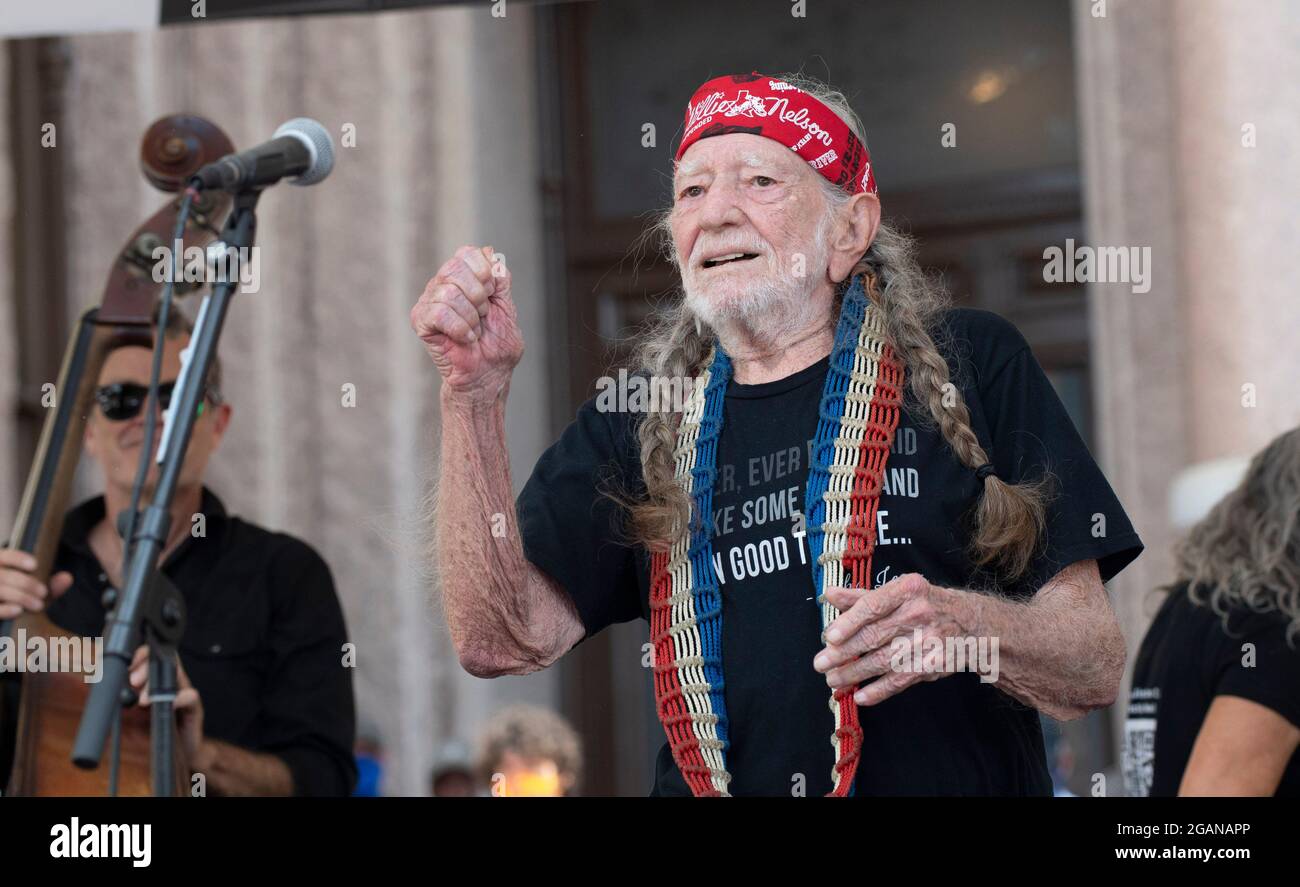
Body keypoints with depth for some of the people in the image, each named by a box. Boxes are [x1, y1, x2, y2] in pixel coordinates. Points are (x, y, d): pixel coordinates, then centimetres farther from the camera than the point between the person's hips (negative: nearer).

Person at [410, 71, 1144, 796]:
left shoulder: (971, 364, 6)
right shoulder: (643, 420, 14)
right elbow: (503, 642, 2)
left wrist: (964, 625, -16)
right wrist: (475, 395, -3)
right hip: (716, 781, 2)